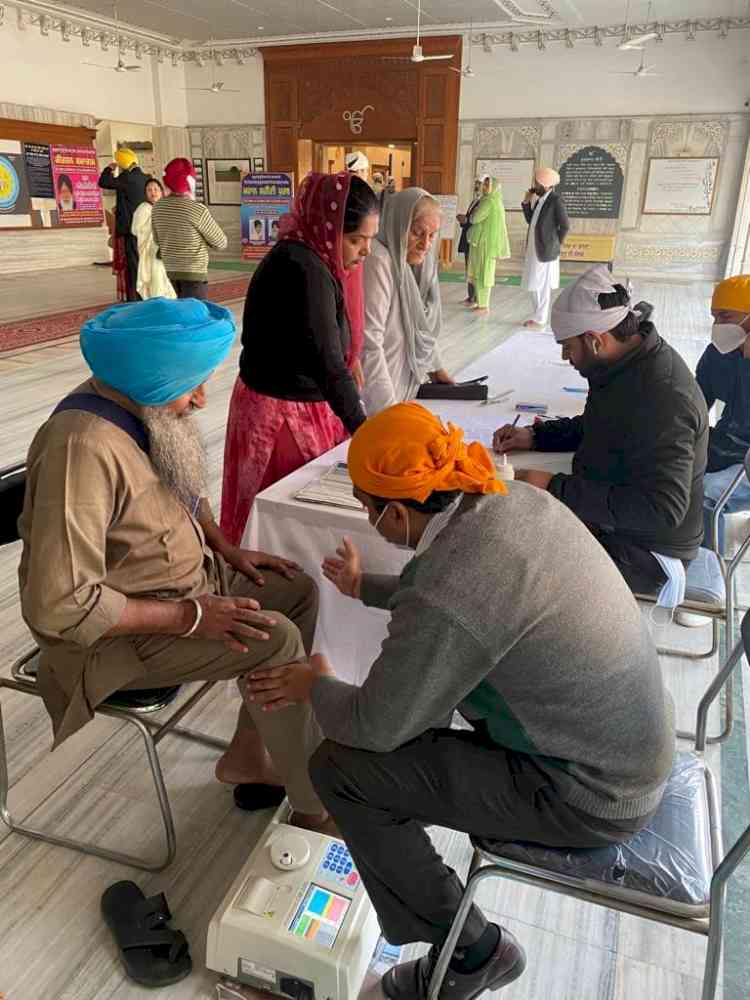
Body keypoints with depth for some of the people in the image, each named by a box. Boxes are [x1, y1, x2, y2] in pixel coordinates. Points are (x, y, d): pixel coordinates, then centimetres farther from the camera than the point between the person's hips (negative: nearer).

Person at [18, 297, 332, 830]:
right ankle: (316, 805, -2)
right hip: (115, 632, -9)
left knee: (299, 592, 6)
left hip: (183, 578, 9)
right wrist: (191, 617, -27)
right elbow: (60, 605, -33)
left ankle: (247, 752, 17)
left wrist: (227, 550, 4)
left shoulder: (145, 411, -3)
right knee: (274, 638, -23)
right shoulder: (84, 447, -31)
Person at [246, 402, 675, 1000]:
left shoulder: (447, 596, -31)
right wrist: (368, 588, 24)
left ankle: (470, 951, 12)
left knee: (340, 767, -6)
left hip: (591, 799, -8)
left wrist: (315, 687, 4)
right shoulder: (518, 500, -6)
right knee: (425, 666, 22)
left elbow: (376, 726, -17)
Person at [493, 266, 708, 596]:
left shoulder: (662, 399, -30)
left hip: (645, 552, -9)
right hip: (610, 517, 9)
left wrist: (555, 489, -33)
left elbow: (662, 509, -33)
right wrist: (535, 436, 3)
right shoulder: (628, 361, 0)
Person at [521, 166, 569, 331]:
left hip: (545, 251, -9)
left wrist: (556, 243, -5)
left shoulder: (556, 200, -13)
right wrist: (526, 203, 5)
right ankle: (539, 316, 24)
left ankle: (540, 320, 5)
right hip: (534, 250, 9)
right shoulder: (540, 200, 11)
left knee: (543, 286, -2)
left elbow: (565, 226, -14)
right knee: (534, 285, 14)